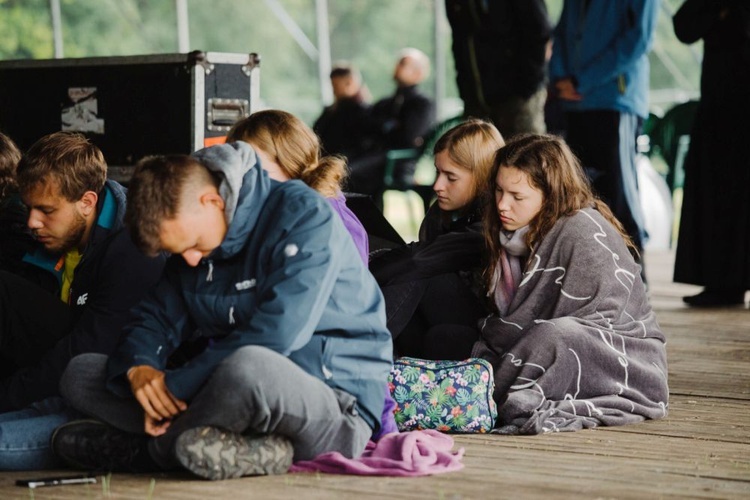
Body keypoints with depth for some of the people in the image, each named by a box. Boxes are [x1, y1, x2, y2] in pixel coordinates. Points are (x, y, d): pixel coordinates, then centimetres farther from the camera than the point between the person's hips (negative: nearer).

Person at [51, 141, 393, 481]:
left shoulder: (303, 215, -13)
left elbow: (276, 335, -24)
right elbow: (156, 318, 13)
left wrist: (177, 385, -21)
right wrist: (136, 369, -12)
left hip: (337, 409, -7)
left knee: (249, 367, -43)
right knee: (80, 374, 1)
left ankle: (155, 447, -14)